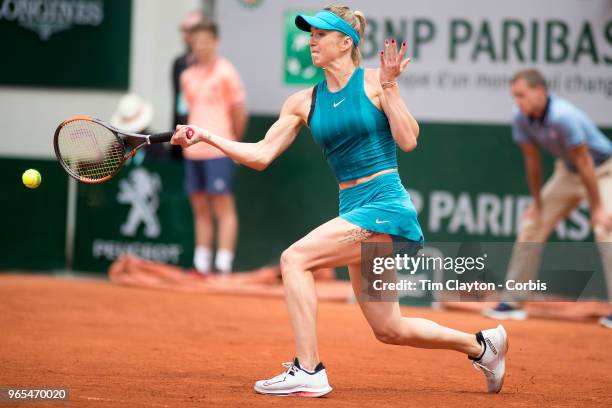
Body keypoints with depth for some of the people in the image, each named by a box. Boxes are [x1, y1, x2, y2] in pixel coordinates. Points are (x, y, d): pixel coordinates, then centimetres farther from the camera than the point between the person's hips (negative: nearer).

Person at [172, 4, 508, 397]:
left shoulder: (373, 82, -5)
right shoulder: (305, 101, 9)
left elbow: (408, 141, -11)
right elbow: (261, 156, 6)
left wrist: (390, 88, -16)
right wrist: (206, 136, -2)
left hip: (386, 203, -7)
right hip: (353, 208, 7)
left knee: (295, 259, -21)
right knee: (389, 330, 10)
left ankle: (308, 371, -18)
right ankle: (482, 344, 31)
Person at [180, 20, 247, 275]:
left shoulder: (225, 73, -4)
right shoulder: (188, 76, 12)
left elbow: (239, 112, 0)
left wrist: (232, 141, 8)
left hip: (219, 151, -6)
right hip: (193, 151, 6)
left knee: (223, 207, -5)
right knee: (200, 210, 8)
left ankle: (224, 266, -7)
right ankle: (201, 265, 12)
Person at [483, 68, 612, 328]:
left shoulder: (563, 116, -35)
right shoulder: (520, 117, -14)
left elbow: (585, 163, -30)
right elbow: (532, 160, -3)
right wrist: (537, 203, 2)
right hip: (567, 172, 7)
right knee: (531, 227, 5)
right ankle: (514, 303, 13)